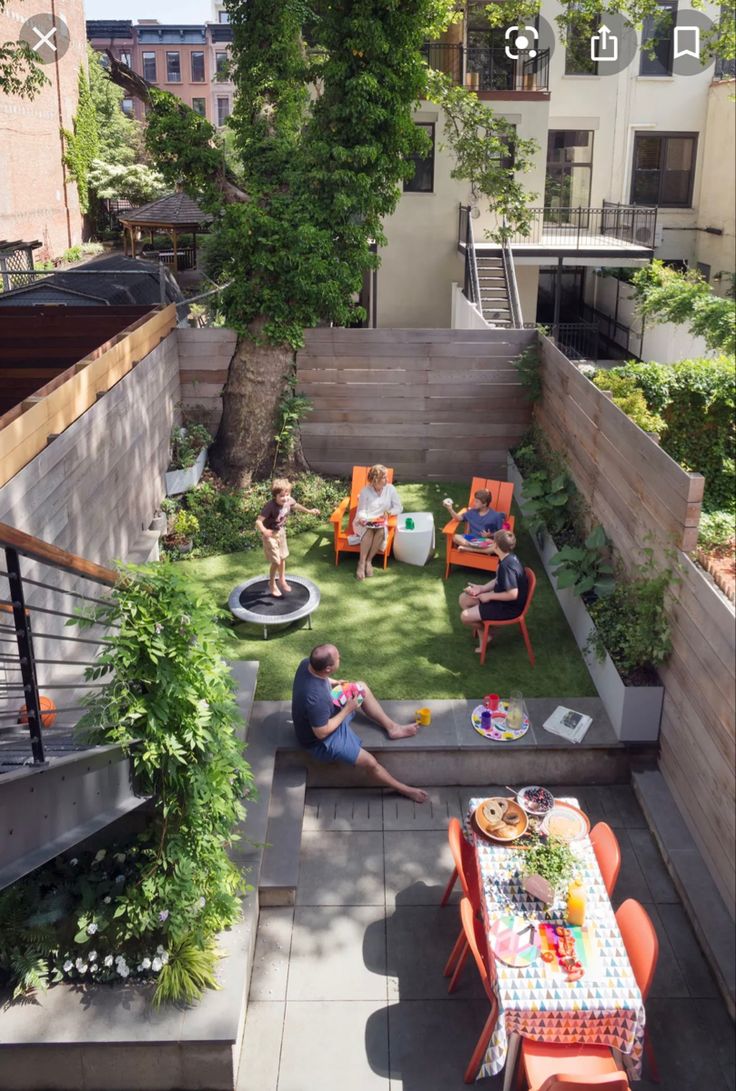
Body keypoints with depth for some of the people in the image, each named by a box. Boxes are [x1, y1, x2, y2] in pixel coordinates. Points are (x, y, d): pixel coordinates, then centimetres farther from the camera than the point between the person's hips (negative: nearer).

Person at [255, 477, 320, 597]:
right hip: (270, 534, -6)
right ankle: (272, 584, 23)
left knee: (283, 558, 20)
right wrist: (264, 531, -60)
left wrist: (309, 511, 14)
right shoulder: (270, 506, -36)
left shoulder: (289, 501, -18)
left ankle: (282, 580, 42)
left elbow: (295, 506, 7)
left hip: (281, 531, 6)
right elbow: (258, 521, -41)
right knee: (276, 561, -1)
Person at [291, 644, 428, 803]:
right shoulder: (316, 698, -44)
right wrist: (347, 710, -22)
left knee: (361, 687, 12)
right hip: (320, 741, -8)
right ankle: (403, 789, 19)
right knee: (369, 762, -7)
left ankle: (391, 727, 25)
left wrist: (334, 683, -4)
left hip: (327, 712, 9)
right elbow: (322, 733, -30)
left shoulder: (307, 664, -19)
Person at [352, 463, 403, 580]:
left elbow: (399, 507, 2)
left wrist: (389, 512, -17)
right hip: (365, 522, -2)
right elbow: (361, 511, -8)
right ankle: (361, 563, -29)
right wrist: (362, 519, -30)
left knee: (381, 531, -33)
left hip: (381, 523, 2)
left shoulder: (390, 489, -1)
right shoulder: (365, 491, -8)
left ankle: (369, 561, -22)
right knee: (368, 531, -36)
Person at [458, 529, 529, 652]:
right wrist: (482, 588, -2)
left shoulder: (507, 566, -31)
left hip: (509, 607, -10)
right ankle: (481, 633, 16)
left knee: (465, 616, -13)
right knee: (464, 599, 12)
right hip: (502, 599, 10)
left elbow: (512, 594, -32)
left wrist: (489, 596, -20)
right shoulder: (506, 558, -1)